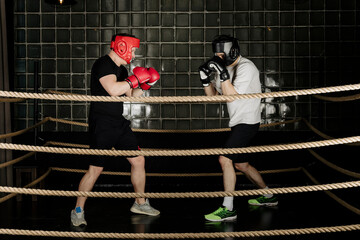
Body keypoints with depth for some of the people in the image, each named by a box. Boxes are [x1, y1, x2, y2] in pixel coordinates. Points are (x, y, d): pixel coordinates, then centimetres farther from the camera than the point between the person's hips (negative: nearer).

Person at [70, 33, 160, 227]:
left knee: (138, 160, 11)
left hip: (119, 123, 9)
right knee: (95, 169, -8)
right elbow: (113, 89, -30)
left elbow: (133, 95, 23)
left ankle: (140, 203, 26)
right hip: (102, 125, -9)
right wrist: (136, 78, -20)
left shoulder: (120, 69, 15)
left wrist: (144, 85, 5)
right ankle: (78, 210, 6)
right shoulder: (103, 64, -14)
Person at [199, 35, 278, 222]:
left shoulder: (246, 68, -16)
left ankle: (228, 209, -16)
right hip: (237, 123, 10)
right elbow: (213, 95, 12)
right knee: (240, 164, 19)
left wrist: (223, 73, -31)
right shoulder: (226, 67, 10)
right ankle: (268, 196, 35)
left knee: (225, 159, -18)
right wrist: (205, 78, -4)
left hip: (248, 122, -10)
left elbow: (233, 95, -25)